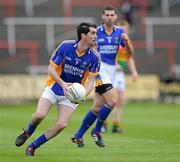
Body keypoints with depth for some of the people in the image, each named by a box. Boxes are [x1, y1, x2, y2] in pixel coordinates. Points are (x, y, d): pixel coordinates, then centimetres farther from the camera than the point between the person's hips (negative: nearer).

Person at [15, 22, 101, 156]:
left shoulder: (94, 57, -13)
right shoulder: (65, 46, -16)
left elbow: (90, 81, -9)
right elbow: (51, 68, -12)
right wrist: (63, 84, -27)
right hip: (54, 88, -1)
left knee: (62, 125, -15)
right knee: (40, 115, -21)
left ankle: (32, 147, 3)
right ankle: (27, 133, 15)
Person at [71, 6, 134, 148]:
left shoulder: (119, 32, 7)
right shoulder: (96, 32, -6)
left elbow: (130, 52, 2)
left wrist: (126, 40, -15)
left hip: (111, 70, 6)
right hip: (99, 69, -6)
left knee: (98, 107, 6)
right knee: (113, 100, -20)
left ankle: (78, 135, 16)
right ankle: (97, 131, -4)